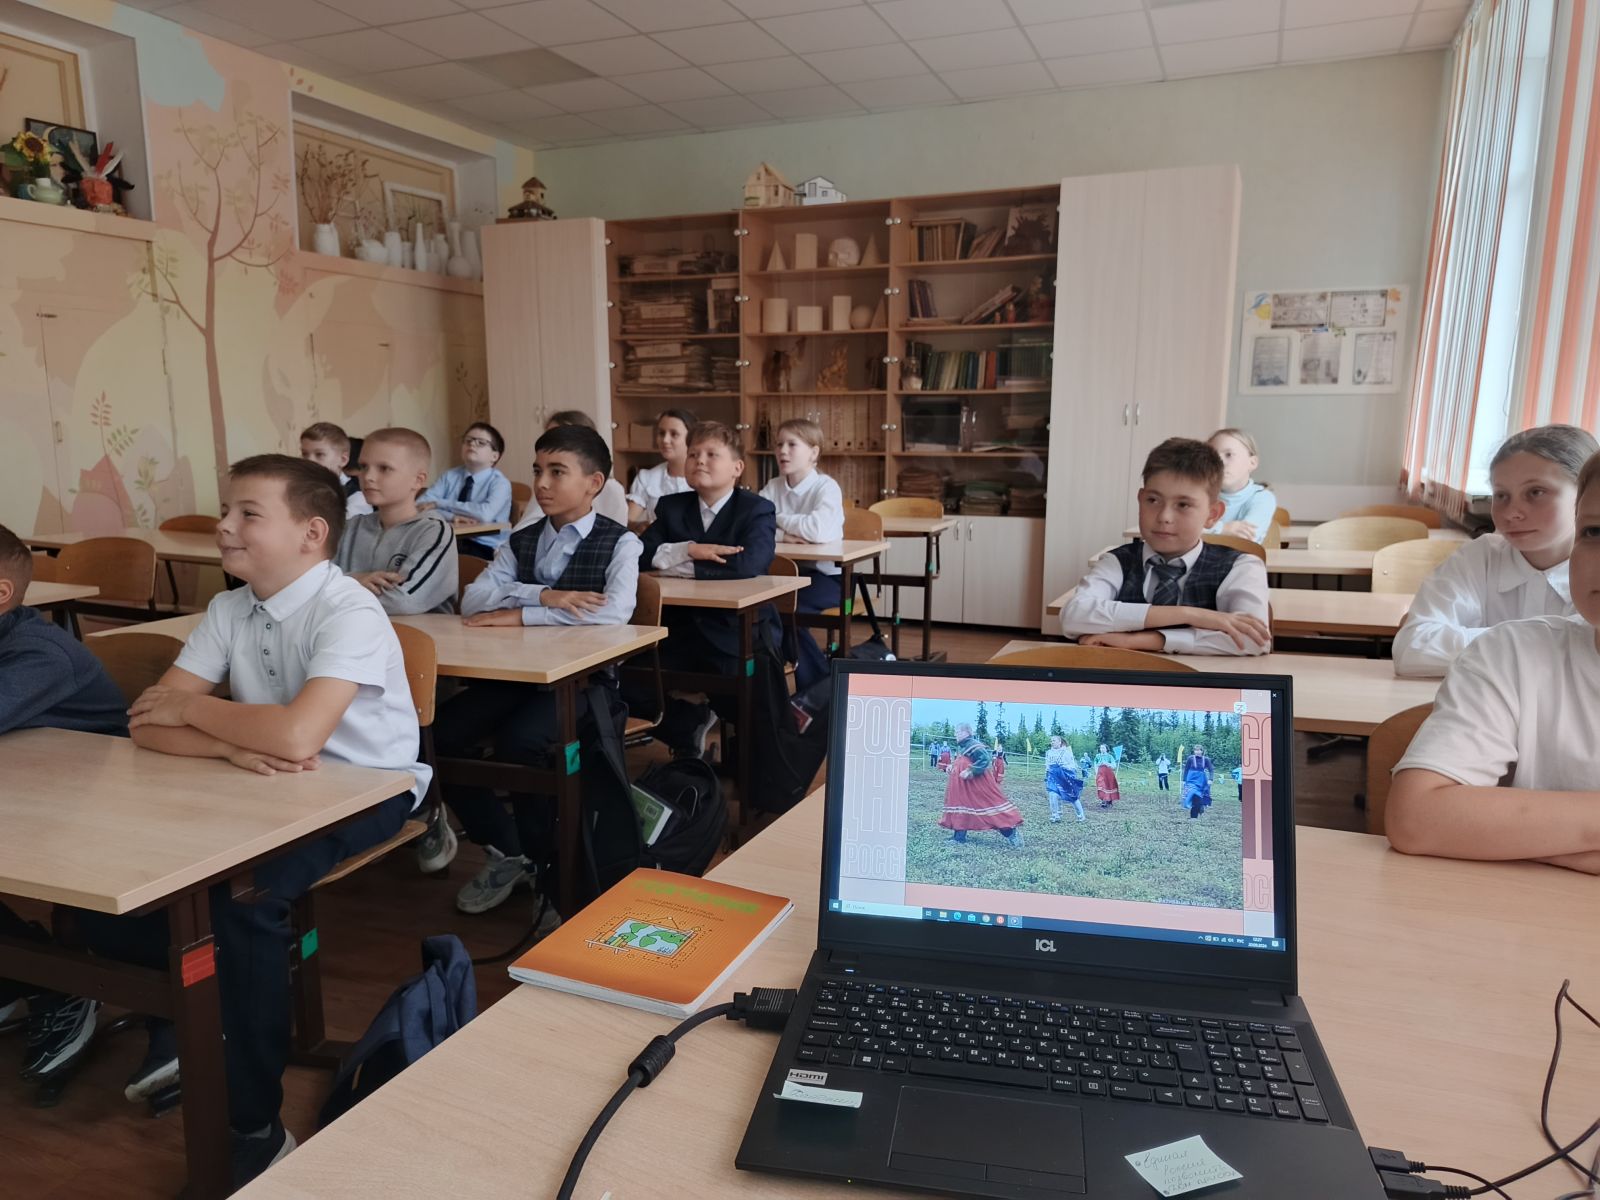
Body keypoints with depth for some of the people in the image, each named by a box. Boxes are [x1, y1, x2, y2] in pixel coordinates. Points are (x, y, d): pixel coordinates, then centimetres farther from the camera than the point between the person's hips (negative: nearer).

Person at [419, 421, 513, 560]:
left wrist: (440, 503, -15)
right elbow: (419, 505, -2)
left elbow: (486, 513, -22)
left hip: (485, 549, -4)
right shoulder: (449, 476, 10)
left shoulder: (500, 482, -3)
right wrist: (451, 516, -20)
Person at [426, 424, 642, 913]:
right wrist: (543, 596, -21)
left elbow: (615, 611, -24)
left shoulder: (619, 542, -5)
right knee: (441, 734, -16)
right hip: (519, 669, 6)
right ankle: (505, 852, 5)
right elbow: (472, 600, -3)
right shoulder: (520, 542, 11)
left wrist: (519, 614, -20)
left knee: (518, 741, -31)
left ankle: (547, 867, -4)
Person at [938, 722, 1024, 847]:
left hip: (977, 783, -10)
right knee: (961, 805, 11)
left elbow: (985, 759, -28)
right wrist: (952, 766, 9)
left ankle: (1011, 832, 0)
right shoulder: (961, 747, 12)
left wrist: (970, 772, -28)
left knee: (991, 803, -7)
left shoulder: (973, 745, -18)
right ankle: (959, 838, 18)